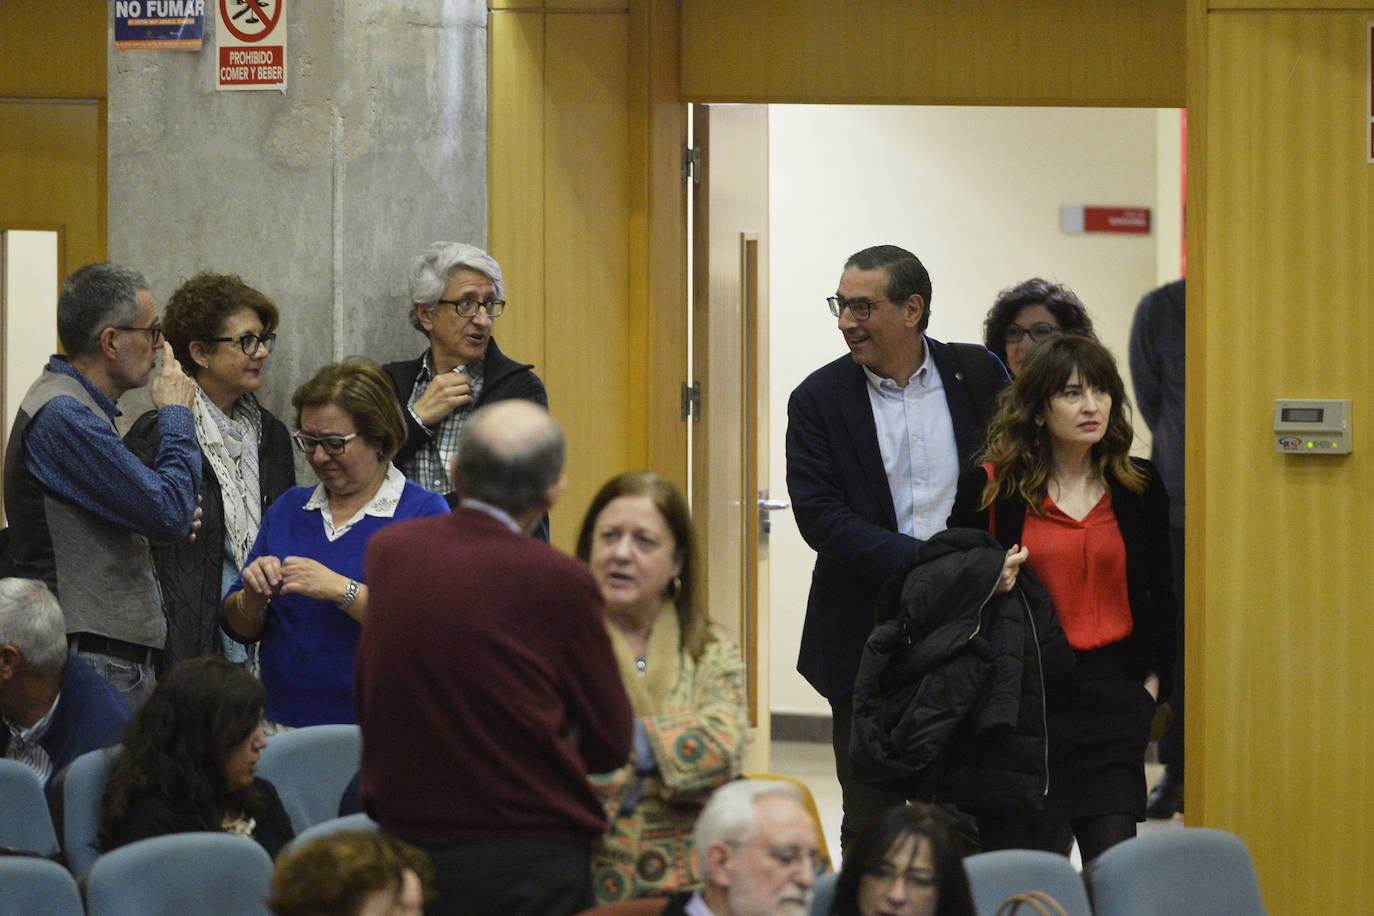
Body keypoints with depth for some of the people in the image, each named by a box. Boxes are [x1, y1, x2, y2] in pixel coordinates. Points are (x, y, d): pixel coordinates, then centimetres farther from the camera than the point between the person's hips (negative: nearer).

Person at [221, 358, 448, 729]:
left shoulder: (423, 512, 0)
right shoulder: (288, 508, 17)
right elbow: (238, 628, 17)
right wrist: (253, 598, -5)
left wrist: (341, 590, -18)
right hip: (281, 724, 5)